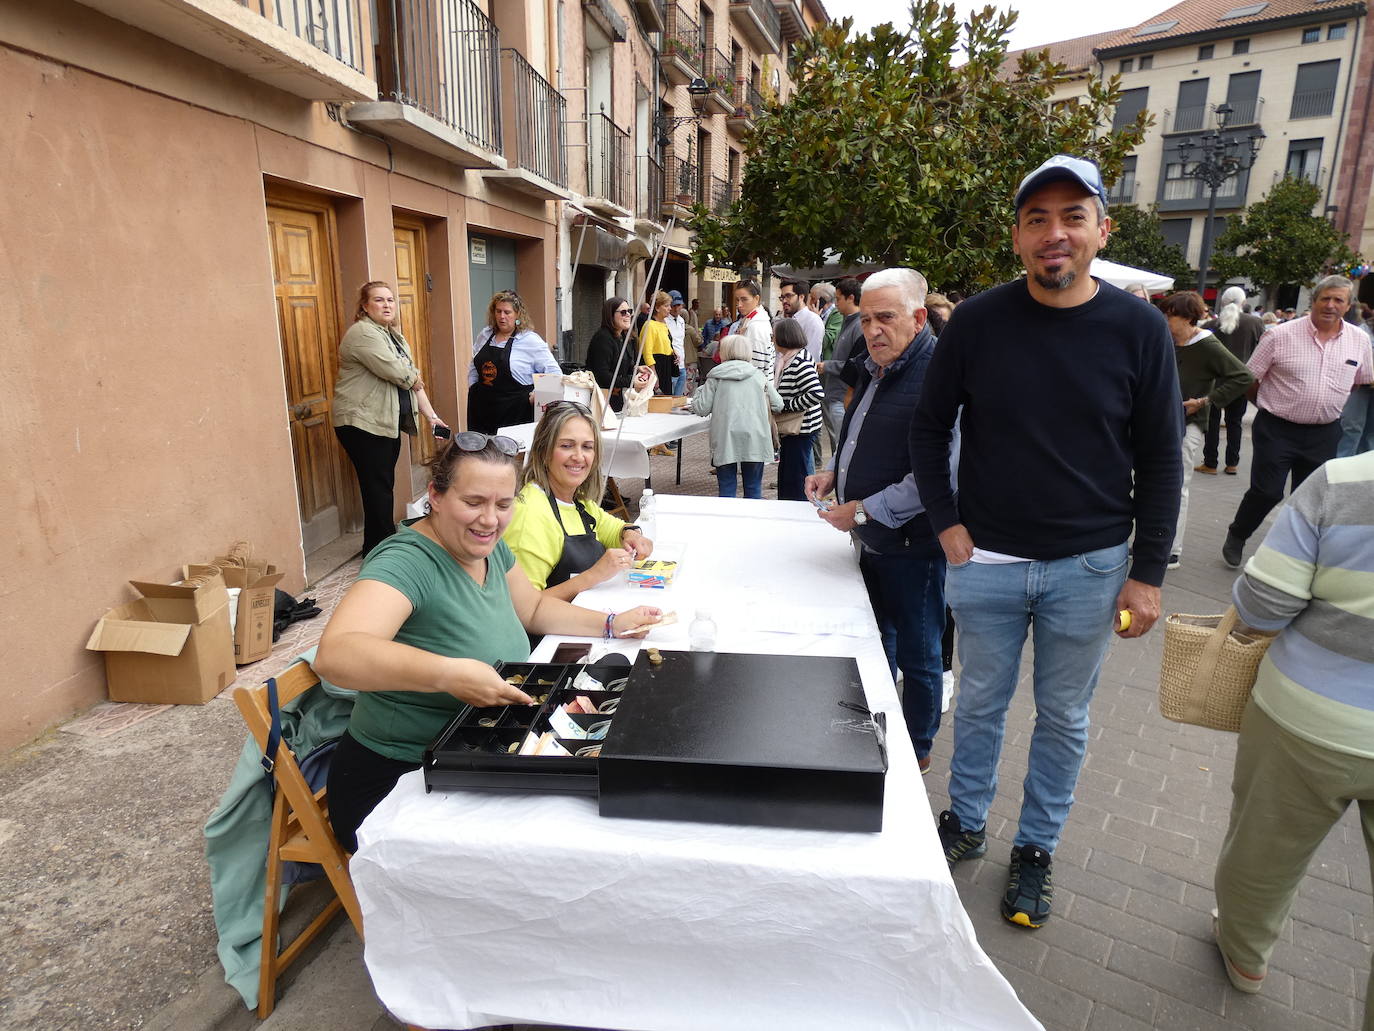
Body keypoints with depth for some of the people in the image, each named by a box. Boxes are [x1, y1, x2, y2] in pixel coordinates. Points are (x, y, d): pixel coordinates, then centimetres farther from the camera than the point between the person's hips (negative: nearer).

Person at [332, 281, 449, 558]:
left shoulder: (395, 337, 17)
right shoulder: (363, 333, -13)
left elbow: (412, 379, 14)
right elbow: (396, 372, -22)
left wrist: (431, 415, 5)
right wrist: (415, 379, 0)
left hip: (388, 421, 9)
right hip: (363, 423, -9)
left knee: (384, 485, 13)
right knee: (377, 486, -5)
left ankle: (383, 545, 23)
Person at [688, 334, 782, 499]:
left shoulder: (715, 377, 4)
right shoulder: (759, 376, 8)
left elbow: (701, 409, 2)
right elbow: (778, 405, 10)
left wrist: (699, 391, 21)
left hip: (725, 439, -1)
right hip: (754, 439, 1)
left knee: (726, 488, 5)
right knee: (753, 488, 10)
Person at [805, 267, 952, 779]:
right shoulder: (875, 369, 9)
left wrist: (863, 511, -22)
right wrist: (834, 471, 6)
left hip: (914, 546, -9)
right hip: (873, 541, 9)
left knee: (918, 656, 9)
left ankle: (916, 751, 30)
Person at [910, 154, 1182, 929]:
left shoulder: (1139, 329, -6)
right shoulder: (977, 322, -6)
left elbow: (1161, 461, -1)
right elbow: (931, 427, 4)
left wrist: (1148, 573, -3)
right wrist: (946, 522, -4)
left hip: (1089, 567, 0)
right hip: (986, 561, 0)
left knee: (1064, 717, 14)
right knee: (981, 703, 15)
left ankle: (1037, 849, 35)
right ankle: (966, 823, 37)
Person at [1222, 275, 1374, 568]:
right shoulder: (1281, 335, -9)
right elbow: (1250, 379, -1)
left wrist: (1329, 402, 15)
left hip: (1324, 434, 4)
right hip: (1277, 430, -4)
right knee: (1266, 492, -7)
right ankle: (1236, 537, 17)